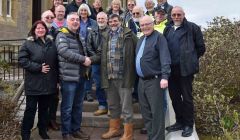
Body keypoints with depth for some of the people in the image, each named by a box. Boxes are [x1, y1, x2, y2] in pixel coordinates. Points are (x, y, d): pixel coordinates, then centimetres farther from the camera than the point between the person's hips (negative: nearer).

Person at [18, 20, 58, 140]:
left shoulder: (51, 43, 11)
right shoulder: (28, 43, -3)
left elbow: (56, 61, 15)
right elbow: (22, 60, -13)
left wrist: (56, 77, 8)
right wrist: (38, 68, -18)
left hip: (48, 82, 4)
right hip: (34, 83, -4)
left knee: (44, 108, 15)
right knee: (31, 108, 2)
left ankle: (43, 130, 29)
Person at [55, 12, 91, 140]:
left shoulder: (79, 36, 19)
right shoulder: (62, 35, -5)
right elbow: (64, 51, -21)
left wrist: (87, 59, 3)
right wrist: (83, 59, -19)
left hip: (80, 77, 7)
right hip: (68, 77, -7)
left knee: (78, 106, 15)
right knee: (67, 107, 1)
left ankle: (76, 130, 28)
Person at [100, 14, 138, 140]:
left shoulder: (128, 35, -4)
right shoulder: (106, 36, 14)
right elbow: (103, 56, 17)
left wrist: (131, 73, -10)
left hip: (123, 76, -6)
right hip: (110, 76, 6)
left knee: (126, 107, 2)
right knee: (112, 105, 17)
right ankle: (114, 129, 32)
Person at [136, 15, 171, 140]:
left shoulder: (159, 37, -9)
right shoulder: (141, 39, 16)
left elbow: (165, 58, -18)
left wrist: (165, 77, -27)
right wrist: (139, 76, 15)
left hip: (154, 80, -8)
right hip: (141, 81, 8)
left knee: (156, 112, -5)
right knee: (145, 111, 14)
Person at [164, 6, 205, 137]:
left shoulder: (192, 28, -2)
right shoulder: (168, 29, 14)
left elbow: (201, 47, 0)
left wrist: (191, 60, 4)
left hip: (185, 68, -5)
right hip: (171, 68, 6)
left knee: (187, 97, 3)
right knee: (174, 96, 13)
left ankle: (188, 124, 16)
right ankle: (179, 122, 27)